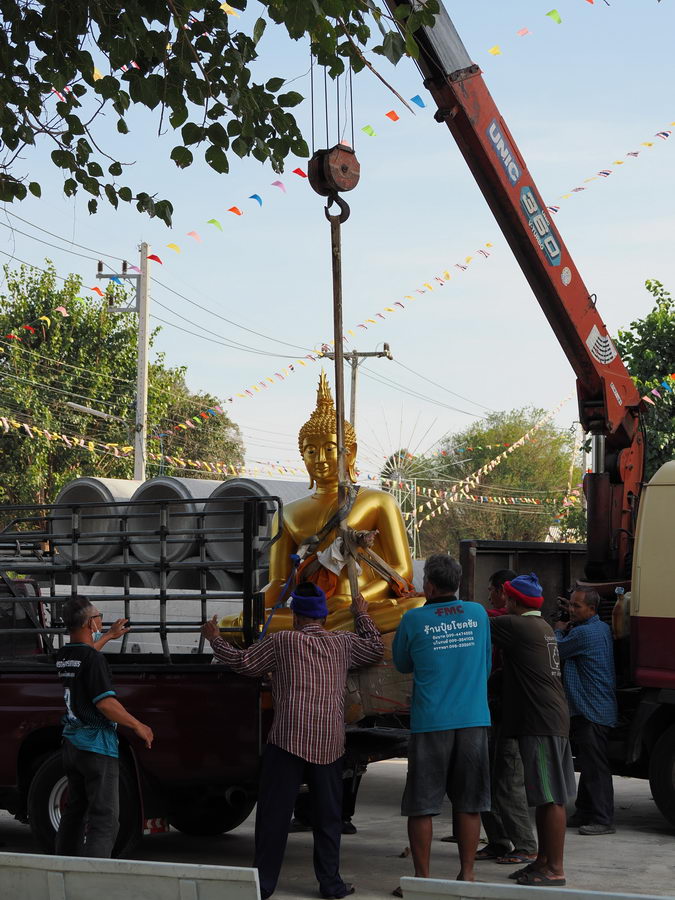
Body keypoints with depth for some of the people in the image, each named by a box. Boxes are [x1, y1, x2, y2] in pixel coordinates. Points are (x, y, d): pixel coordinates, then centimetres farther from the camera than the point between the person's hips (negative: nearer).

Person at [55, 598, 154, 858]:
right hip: (96, 746, -9)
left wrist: (110, 636, 47)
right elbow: (105, 703, -23)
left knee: (74, 810, 18)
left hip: (71, 743, 9)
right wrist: (138, 726, -11)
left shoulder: (64, 656, 8)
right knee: (104, 817, -7)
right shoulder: (94, 659, -18)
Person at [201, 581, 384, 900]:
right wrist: (361, 615, 40)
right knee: (327, 815, 11)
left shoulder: (282, 642, 0)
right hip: (329, 742, 3)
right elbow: (376, 648, 26)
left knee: (274, 812, 2)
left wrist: (214, 639, 21)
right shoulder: (343, 643, 9)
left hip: (288, 739, -3)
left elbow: (243, 662, 6)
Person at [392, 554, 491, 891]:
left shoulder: (414, 619, -5)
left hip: (430, 722, -3)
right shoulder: (478, 614, 5)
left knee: (421, 806, 5)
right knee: (468, 803, 9)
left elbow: (402, 664, 10)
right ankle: (466, 876, 13)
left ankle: (422, 878, 7)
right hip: (473, 720, 3)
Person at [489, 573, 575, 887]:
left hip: (540, 723, -10)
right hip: (552, 720, 10)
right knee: (546, 797, 15)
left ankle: (554, 870, -6)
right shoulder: (542, 627, 18)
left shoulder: (514, 625, -11)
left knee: (550, 798, -7)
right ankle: (543, 861, 22)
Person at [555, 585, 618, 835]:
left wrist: (560, 631, 9)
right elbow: (570, 650, 22)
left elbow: (556, 650, -9)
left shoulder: (584, 633, -19)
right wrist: (566, 630, 7)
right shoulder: (602, 628, 14)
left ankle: (603, 820, -8)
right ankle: (585, 813, 22)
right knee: (588, 764, 15)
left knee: (595, 766, -9)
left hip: (591, 711, -11)